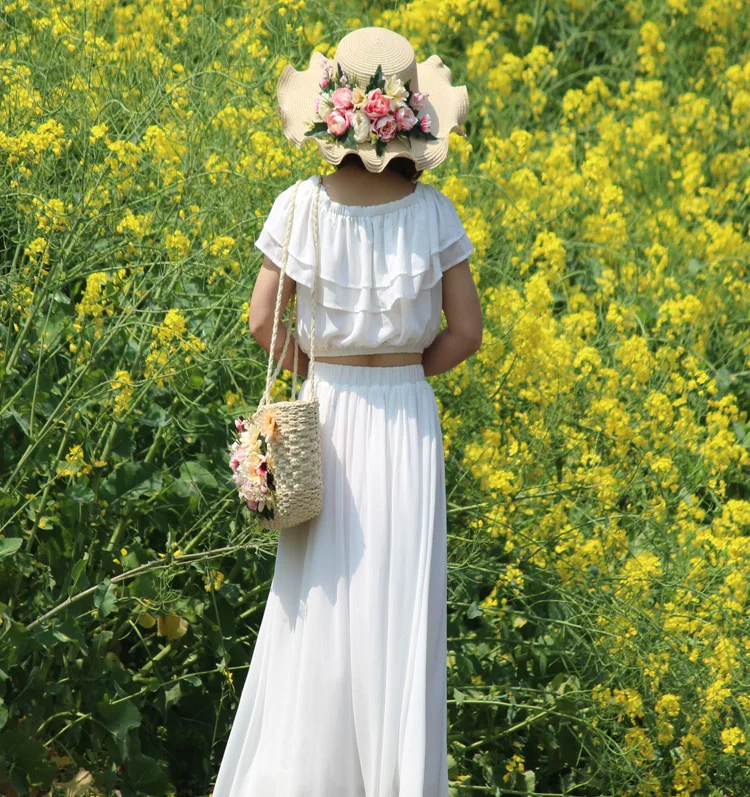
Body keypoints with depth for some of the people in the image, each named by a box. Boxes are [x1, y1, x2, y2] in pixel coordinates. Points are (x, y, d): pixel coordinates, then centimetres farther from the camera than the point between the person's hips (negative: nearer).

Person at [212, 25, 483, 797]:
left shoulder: (299, 206, -9)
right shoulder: (434, 212, -7)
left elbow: (263, 324, -6)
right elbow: (465, 333, -5)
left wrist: (322, 373, 9)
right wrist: (401, 372, 7)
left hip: (325, 414, 0)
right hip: (408, 422, 0)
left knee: (317, 604, 10)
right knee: (400, 610, 6)